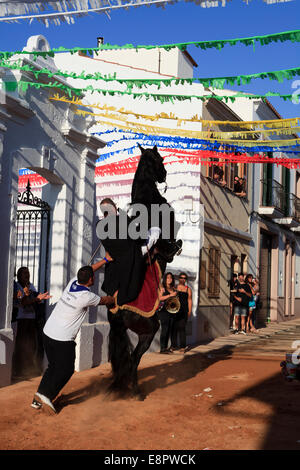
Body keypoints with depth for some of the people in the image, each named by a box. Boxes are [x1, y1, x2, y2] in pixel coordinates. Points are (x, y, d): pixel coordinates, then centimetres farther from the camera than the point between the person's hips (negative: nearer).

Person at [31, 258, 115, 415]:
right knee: (66, 369, 7)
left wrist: (106, 260, 28)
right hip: (63, 339, -8)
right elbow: (105, 301, 3)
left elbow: (88, 270, 21)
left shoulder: (72, 283, 2)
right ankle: (47, 396, -2)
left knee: (53, 366, 18)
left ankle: (38, 399, 17)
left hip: (47, 331, 8)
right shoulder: (87, 296, -17)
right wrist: (115, 297, 24)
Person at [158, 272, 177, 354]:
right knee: (164, 329, -10)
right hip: (164, 310, -7)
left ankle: (166, 347, 14)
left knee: (169, 329, 6)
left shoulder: (173, 288, 17)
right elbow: (159, 298, -13)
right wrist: (170, 295, -17)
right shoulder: (162, 288, -1)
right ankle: (162, 348, -9)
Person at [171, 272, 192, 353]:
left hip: (183, 311, -1)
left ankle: (183, 347, -6)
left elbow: (189, 300, 10)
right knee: (174, 328, -2)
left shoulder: (188, 289, 13)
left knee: (182, 328, -9)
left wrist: (189, 311, 0)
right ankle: (173, 345, 8)